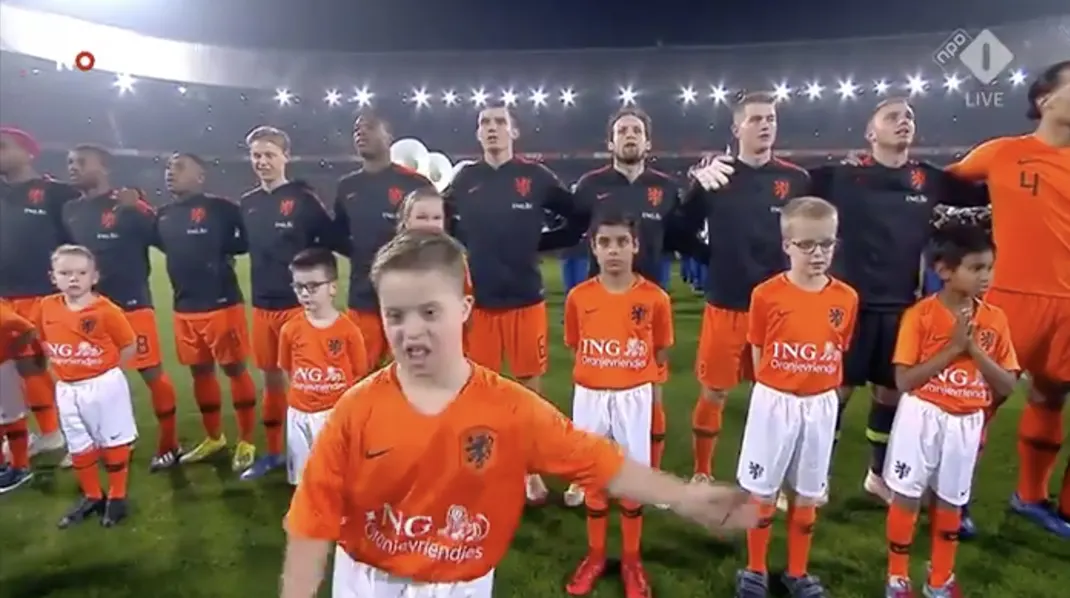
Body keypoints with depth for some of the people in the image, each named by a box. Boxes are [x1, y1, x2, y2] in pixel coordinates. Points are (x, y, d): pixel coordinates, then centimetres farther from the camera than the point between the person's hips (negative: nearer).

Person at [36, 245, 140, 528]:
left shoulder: (107, 311, -17)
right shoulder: (47, 308, -3)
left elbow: (130, 347, -10)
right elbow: (45, 342, 14)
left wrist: (105, 372, -7)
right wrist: (62, 366, 4)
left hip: (104, 386, -5)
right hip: (67, 390, 5)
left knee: (113, 441, 8)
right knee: (79, 447, 17)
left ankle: (117, 497, 23)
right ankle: (92, 496, 35)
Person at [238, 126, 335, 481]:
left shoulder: (304, 199, -7)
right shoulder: (248, 203, 9)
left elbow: (330, 241, -9)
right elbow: (246, 245, 18)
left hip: (298, 303, -5)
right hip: (262, 304, 6)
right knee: (271, 378, 14)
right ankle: (274, 451, 28)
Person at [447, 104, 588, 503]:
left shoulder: (536, 177, -2)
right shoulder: (464, 180, 3)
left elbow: (579, 220, 4)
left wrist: (539, 243, -1)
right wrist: (469, 247, 1)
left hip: (526, 298, -1)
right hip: (478, 299, 1)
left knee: (530, 385, 8)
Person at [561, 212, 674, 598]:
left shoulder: (654, 297, -9)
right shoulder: (578, 297, -6)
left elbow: (661, 351, 3)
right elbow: (575, 346, 7)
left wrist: (633, 373, -3)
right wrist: (602, 371, 0)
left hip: (634, 398, -1)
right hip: (590, 397, 1)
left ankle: (631, 561, 30)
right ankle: (595, 556, 33)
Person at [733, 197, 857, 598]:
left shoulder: (846, 298, -3)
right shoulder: (766, 294, -12)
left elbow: (839, 351, 7)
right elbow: (758, 352, -2)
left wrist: (819, 390, 4)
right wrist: (774, 390, -1)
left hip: (821, 406, 3)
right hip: (773, 402, -2)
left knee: (807, 493, 15)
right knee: (761, 490, 8)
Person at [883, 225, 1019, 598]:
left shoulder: (995, 320, -2)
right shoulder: (920, 315, -15)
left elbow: (1007, 385, -3)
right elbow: (904, 380, -18)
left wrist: (975, 348, -17)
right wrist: (953, 348, -22)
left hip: (966, 423, 4)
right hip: (922, 417, -4)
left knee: (949, 501, 17)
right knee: (906, 497, 6)